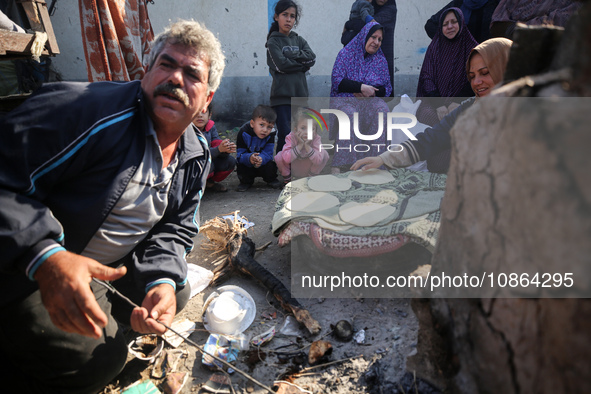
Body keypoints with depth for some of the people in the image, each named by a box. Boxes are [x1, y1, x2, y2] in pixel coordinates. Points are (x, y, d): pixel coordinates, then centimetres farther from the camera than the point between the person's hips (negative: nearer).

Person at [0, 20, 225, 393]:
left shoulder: (197, 156, -1)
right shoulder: (87, 110, -26)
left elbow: (174, 229, 4)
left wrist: (162, 281, -16)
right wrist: (47, 260, -41)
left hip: (112, 266, 8)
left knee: (176, 293, 11)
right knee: (99, 357, -18)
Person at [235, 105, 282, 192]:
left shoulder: (270, 135, -17)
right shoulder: (243, 133, -23)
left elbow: (267, 154, -23)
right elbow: (240, 154, -24)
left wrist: (261, 159, -47)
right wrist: (249, 158, -48)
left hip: (263, 162, 1)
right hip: (247, 165, -1)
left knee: (271, 166, -28)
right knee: (241, 168, -31)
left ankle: (271, 179, 10)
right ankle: (246, 181, 5)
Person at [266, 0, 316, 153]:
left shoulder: (299, 40, 18)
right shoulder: (273, 41, 3)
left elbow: (312, 58, 0)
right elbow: (281, 65, -12)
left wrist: (291, 55, -7)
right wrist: (303, 64, -3)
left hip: (300, 94, 5)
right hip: (282, 94, -5)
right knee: (285, 135, -12)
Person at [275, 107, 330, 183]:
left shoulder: (317, 138, -21)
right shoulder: (291, 137, -25)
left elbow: (318, 160, -31)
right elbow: (286, 159, -37)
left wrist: (307, 146, -36)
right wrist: (300, 145, -37)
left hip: (308, 170, 1)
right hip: (293, 169, -1)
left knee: (325, 154, -21)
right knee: (279, 157, -29)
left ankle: (312, 177, 1)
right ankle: (287, 178, 1)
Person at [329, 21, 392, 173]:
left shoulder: (381, 60, 17)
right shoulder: (346, 54, 7)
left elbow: (387, 89, 13)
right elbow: (337, 81, -5)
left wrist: (372, 91, -8)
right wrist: (361, 87, -13)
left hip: (370, 100, 3)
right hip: (344, 99, -3)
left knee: (382, 111, -31)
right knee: (350, 114, -37)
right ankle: (337, 165, -39)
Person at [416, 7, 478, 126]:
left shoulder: (471, 47, 6)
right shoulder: (435, 46, 10)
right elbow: (426, 77, 1)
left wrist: (454, 104, -16)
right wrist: (440, 106, -15)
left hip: (461, 102, -1)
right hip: (435, 99, 1)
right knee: (428, 114, -31)